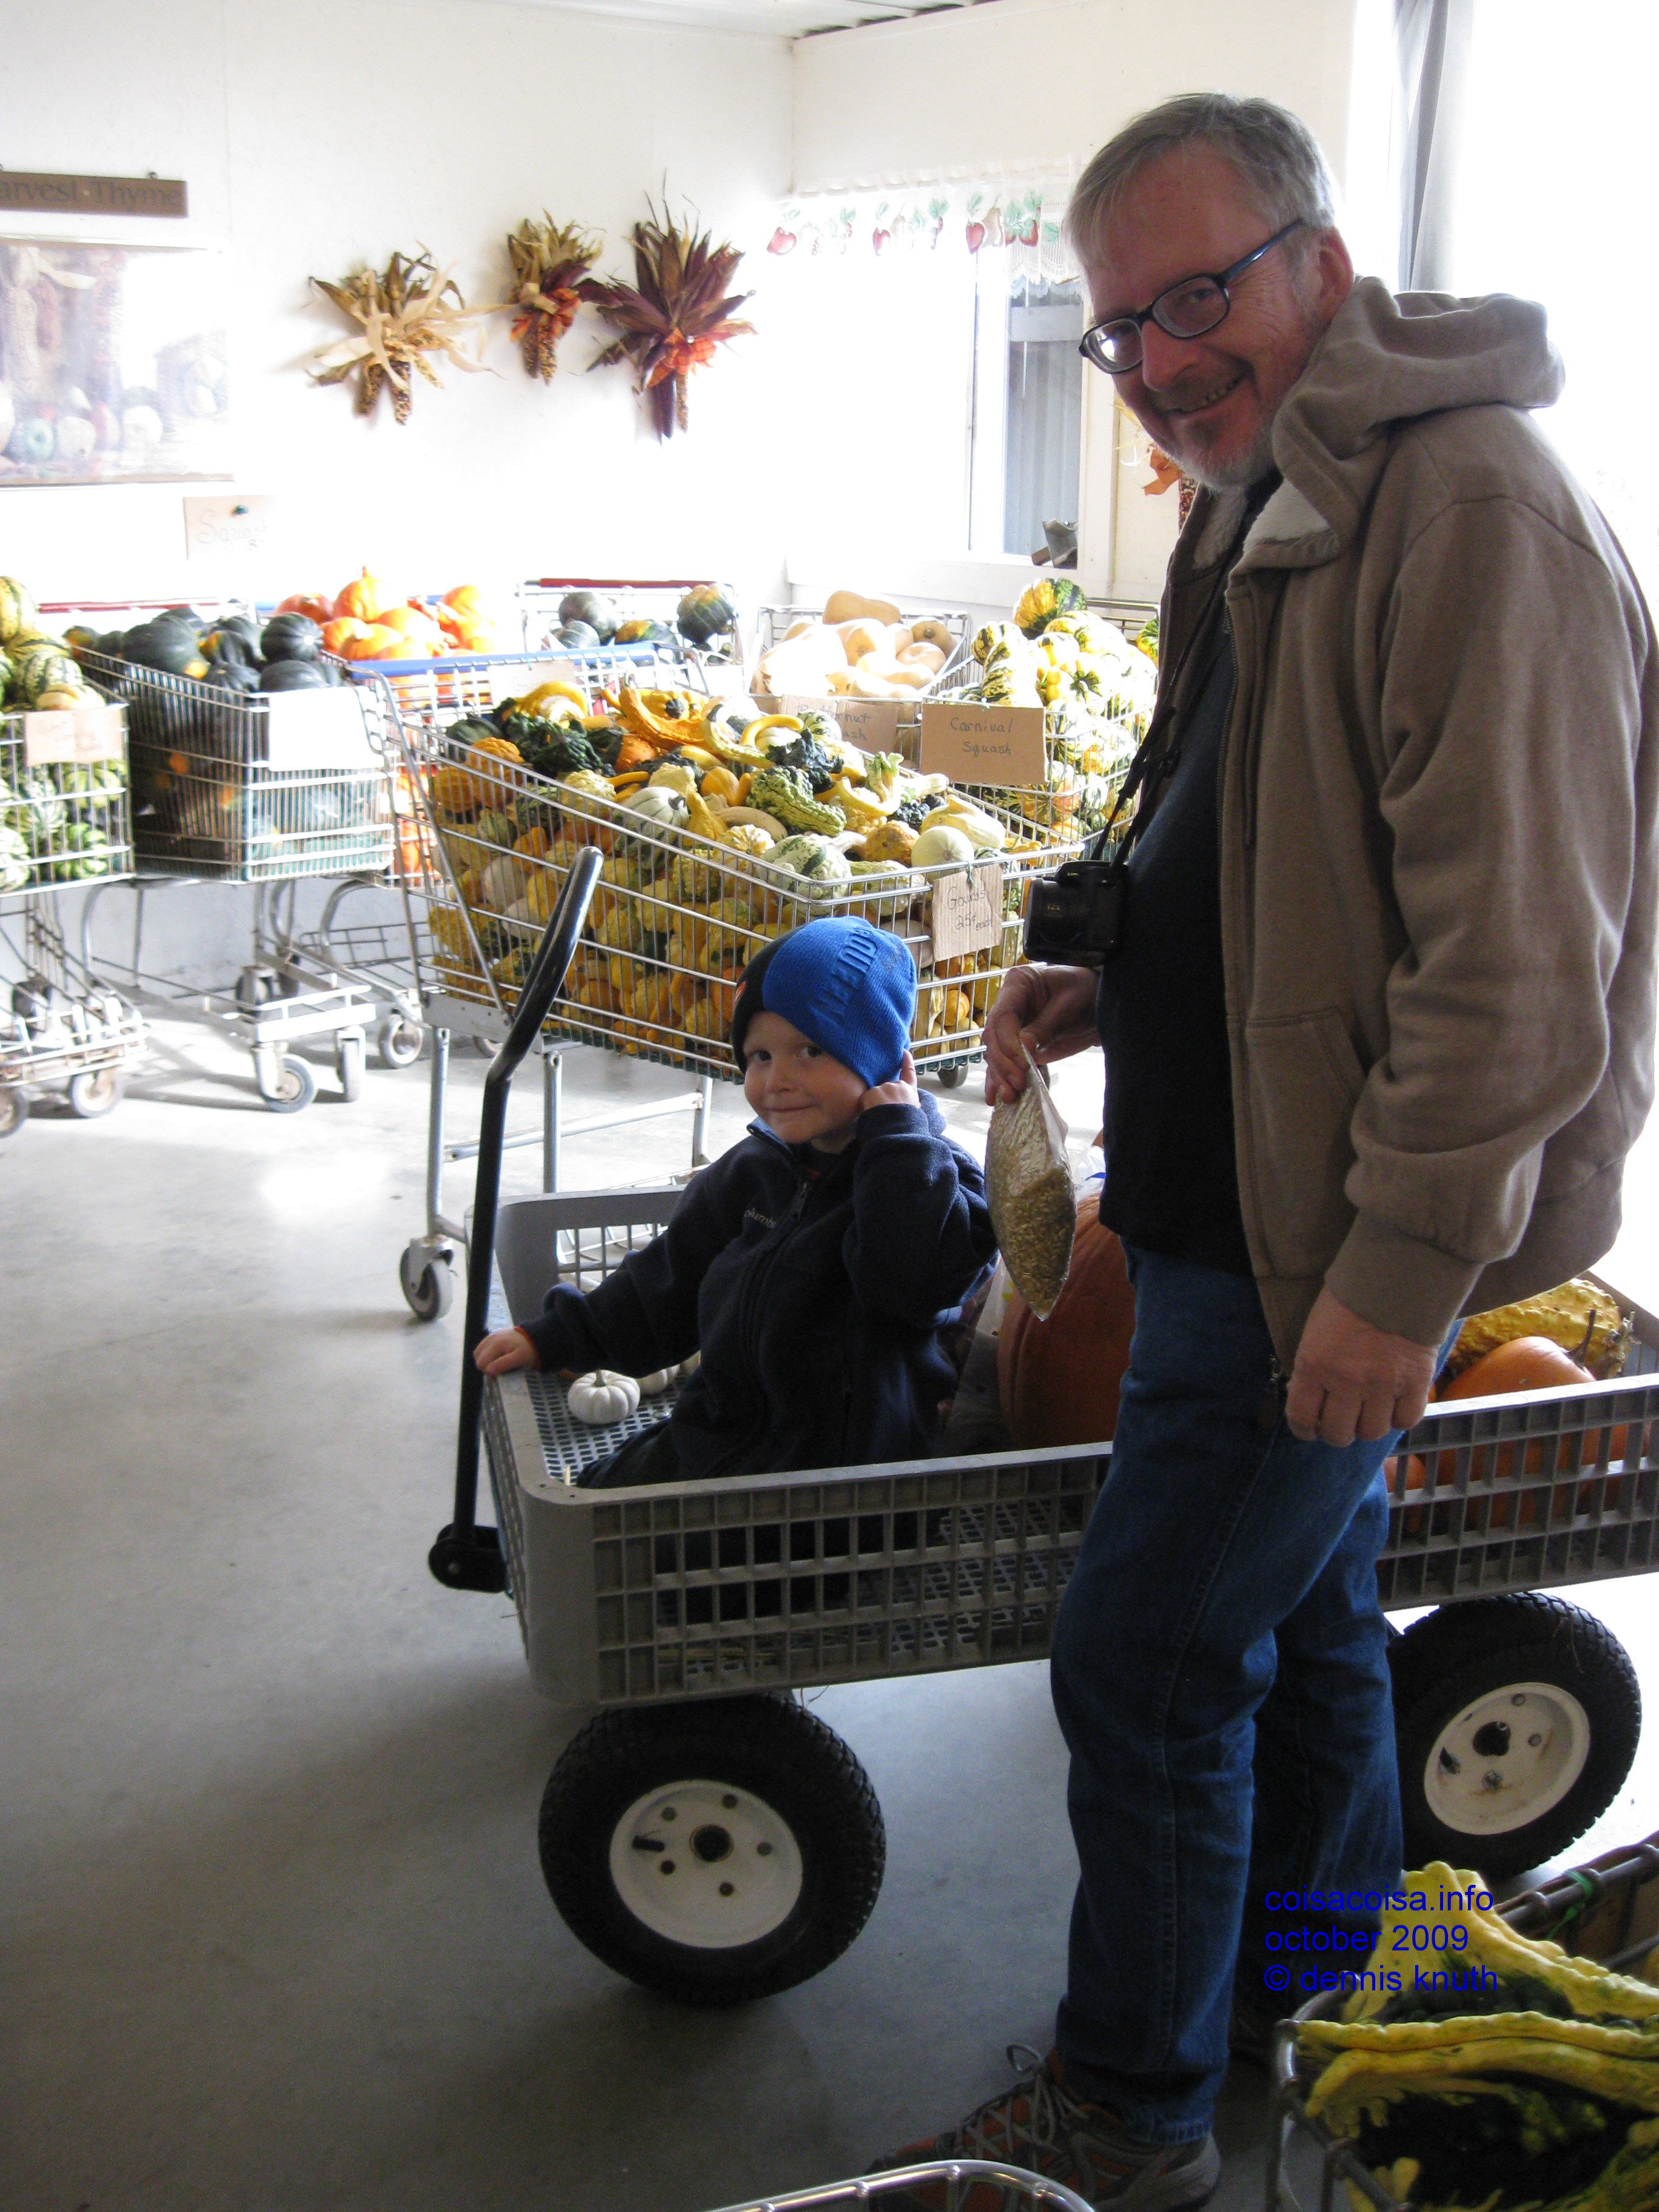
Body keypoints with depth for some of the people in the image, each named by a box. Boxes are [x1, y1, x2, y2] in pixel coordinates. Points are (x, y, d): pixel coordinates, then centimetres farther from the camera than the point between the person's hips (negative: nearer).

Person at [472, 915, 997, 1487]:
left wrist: (898, 1130, -24)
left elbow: (917, 1276, -33)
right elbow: (670, 1280, 20)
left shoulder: (936, 1176, -12)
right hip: (715, 1445, 7)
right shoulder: (753, 1171, 9)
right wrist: (554, 1337, 15)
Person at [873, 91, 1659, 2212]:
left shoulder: (1472, 505, -19)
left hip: (1333, 1236, -10)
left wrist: (1402, 1261, -23)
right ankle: (1321, 2018, 43)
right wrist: (1109, 984, 9)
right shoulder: (1265, 507, 14)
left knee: (1146, 1656, 0)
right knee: (1302, 1622, 22)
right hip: (1252, 1198, 10)